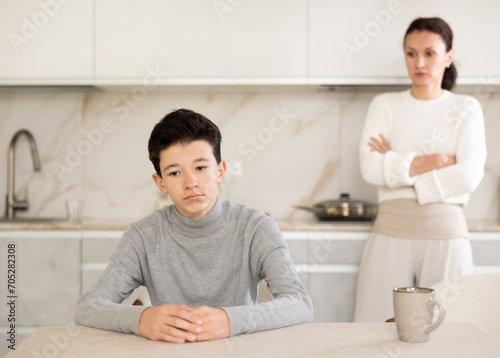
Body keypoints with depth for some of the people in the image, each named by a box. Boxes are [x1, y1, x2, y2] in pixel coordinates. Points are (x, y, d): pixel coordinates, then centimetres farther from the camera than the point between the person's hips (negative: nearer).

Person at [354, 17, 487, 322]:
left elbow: (470, 176, -8)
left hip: (446, 235, 0)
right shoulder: (385, 105, 8)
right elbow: (370, 168, -7)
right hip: (391, 235, 0)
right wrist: (436, 161, -9)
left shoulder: (466, 109, 7)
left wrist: (399, 165, -7)